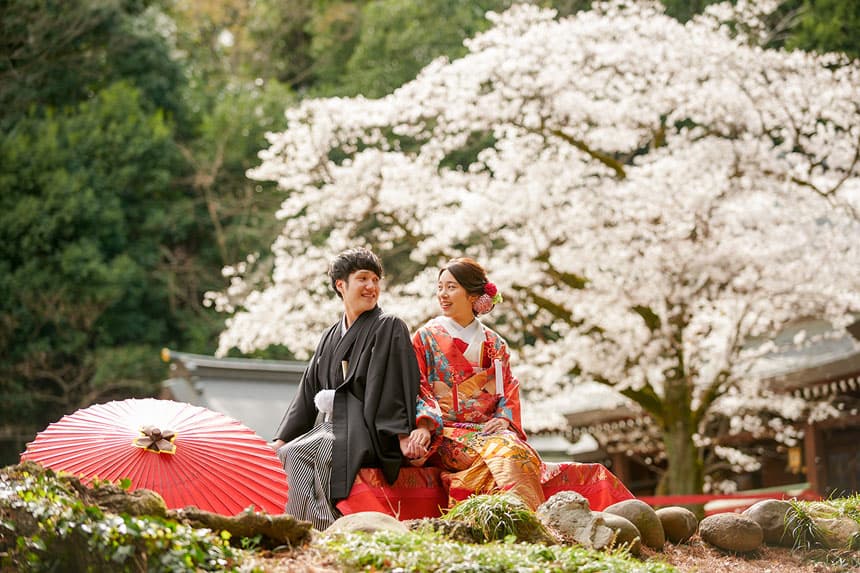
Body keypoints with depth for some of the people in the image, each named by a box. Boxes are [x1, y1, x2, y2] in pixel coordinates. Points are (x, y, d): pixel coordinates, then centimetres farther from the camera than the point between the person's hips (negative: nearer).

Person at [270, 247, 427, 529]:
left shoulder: (389, 327, 3)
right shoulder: (331, 337, 21)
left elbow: (398, 383, -6)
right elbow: (309, 391, 19)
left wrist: (403, 435, -18)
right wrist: (282, 438, 9)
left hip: (366, 432, -6)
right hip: (329, 426, 6)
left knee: (297, 453, -29)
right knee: (286, 452, -22)